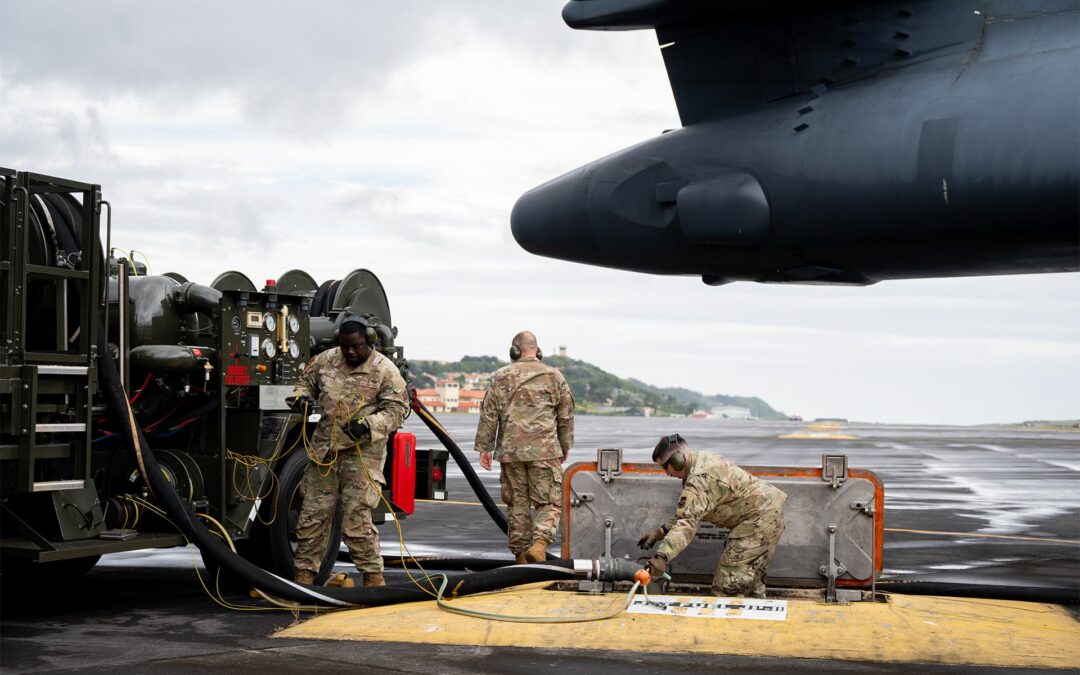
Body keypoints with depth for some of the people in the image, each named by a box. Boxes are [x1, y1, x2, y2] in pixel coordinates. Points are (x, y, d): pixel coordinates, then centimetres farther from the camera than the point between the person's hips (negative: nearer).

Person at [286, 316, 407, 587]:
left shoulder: (384, 370, -6)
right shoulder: (325, 360, 7)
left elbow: (397, 410, -8)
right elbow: (306, 381, 24)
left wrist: (369, 425, -23)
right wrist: (301, 397, 0)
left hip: (362, 454, -5)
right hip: (324, 450, 5)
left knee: (357, 520, -7)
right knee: (312, 515, 8)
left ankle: (373, 577, 6)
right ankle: (304, 575, 18)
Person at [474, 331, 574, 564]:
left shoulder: (501, 377, 4)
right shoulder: (554, 377, 5)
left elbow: (488, 415, 4)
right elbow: (566, 416, 9)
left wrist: (484, 448, 10)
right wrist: (565, 446, 20)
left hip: (510, 451, 1)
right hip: (545, 451, -1)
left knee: (517, 504, 10)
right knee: (549, 503, 2)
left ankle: (521, 553, 13)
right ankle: (539, 542, -20)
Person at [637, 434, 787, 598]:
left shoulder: (700, 479, -23)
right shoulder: (705, 459, 10)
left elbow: (687, 522, -34)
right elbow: (688, 514, 16)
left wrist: (662, 556, -43)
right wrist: (661, 531, 7)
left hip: (758, 520, -11)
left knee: (728, 586, -12)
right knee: (750, 584, 21)